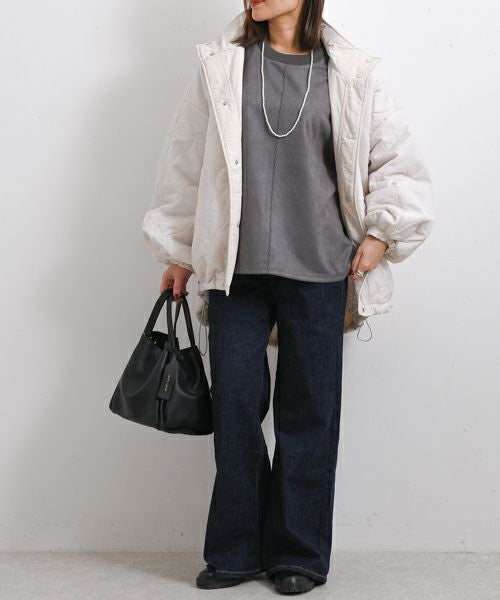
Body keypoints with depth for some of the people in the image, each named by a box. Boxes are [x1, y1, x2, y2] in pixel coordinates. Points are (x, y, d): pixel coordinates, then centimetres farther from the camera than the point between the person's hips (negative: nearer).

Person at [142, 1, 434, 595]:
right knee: (235, 406, 2)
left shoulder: (351, 74, 4)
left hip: (318, 271, -1)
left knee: (309, 412, 5)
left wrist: (379, 235, 6)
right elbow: (186, 161, 11)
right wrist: (177, 254, 13)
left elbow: (400, 164, 12)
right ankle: (235, 551, 17)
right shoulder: (220, 65, 6)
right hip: (236, 269, 1)